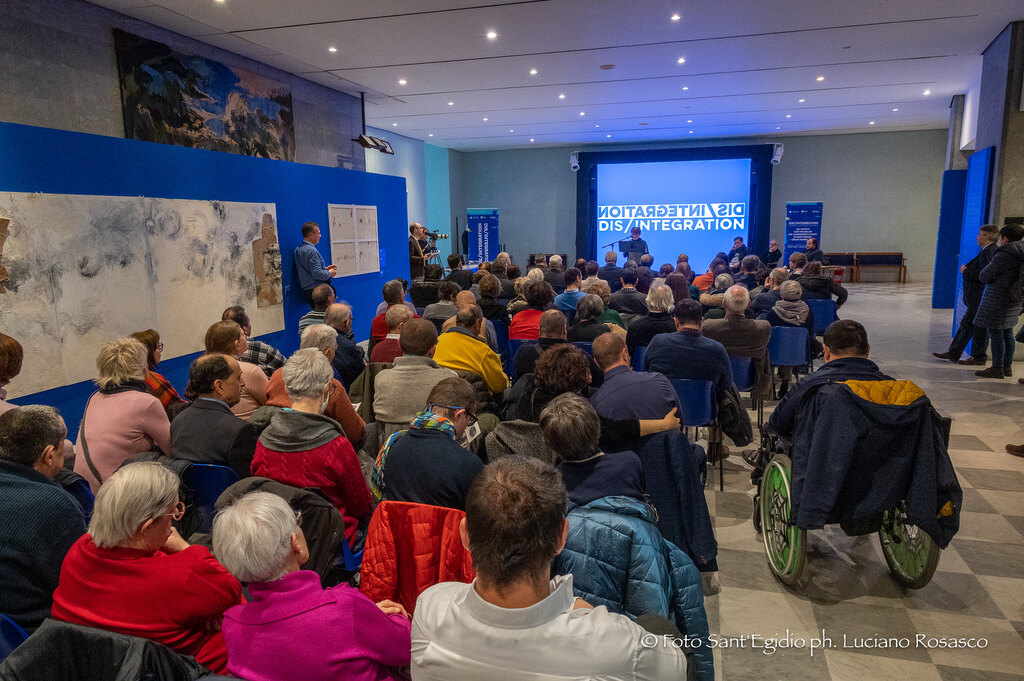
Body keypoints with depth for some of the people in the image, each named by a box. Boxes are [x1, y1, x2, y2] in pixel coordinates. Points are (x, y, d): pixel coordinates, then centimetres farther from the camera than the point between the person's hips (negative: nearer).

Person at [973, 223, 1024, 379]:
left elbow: (984, 277, -14)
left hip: (999, 299, -9)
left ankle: (997, 368, -1)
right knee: (1007, 333, 16)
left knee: (996, 333, -4)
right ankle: (1007, 366, 23)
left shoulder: (1003, 256, -18)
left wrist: (989, 266, 5)